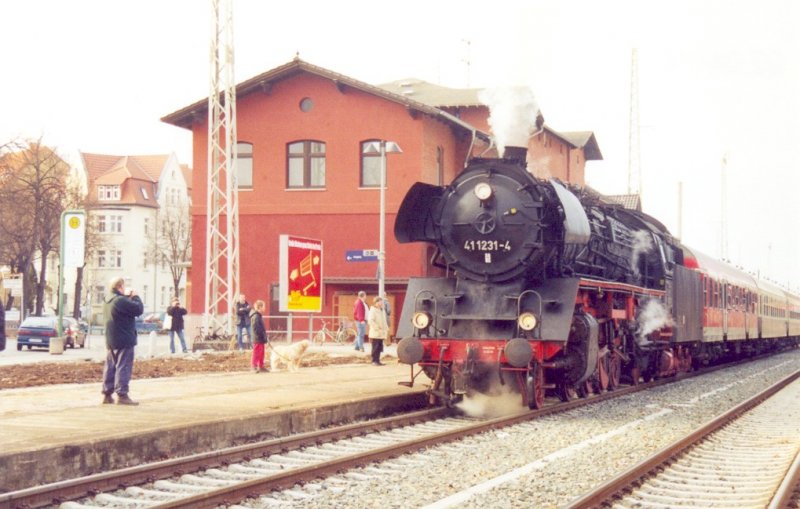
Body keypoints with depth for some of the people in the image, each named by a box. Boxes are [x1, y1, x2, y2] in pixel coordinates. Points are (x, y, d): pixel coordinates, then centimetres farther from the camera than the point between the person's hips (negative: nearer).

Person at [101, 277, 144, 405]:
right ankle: (122, 395, -9)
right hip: (124, 340, -10)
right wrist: (135, 297, -4)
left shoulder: (108, 301, 12)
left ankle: (107, 394, 15)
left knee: (110, 366, 12)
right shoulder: (121, 301, -20)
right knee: (123, 367, -7)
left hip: (110, 341, 10)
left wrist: (128, 297, 10)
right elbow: (139, 309, -19)